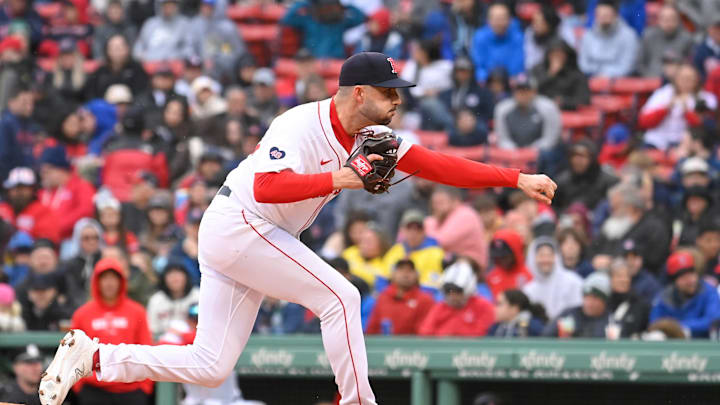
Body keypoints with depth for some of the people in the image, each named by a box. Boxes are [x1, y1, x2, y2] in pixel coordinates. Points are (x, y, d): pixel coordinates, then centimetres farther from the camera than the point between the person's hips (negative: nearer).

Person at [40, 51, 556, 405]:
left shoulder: (371, 138, 5)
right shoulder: (302, 125, -19)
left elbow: (439, 166, 0)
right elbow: (266, 187, -31)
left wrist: (516, 179, -7)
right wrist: (335, 180, -40)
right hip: (238, 225, -9)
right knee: (339, 296, -14)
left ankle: (93, 356, 5)